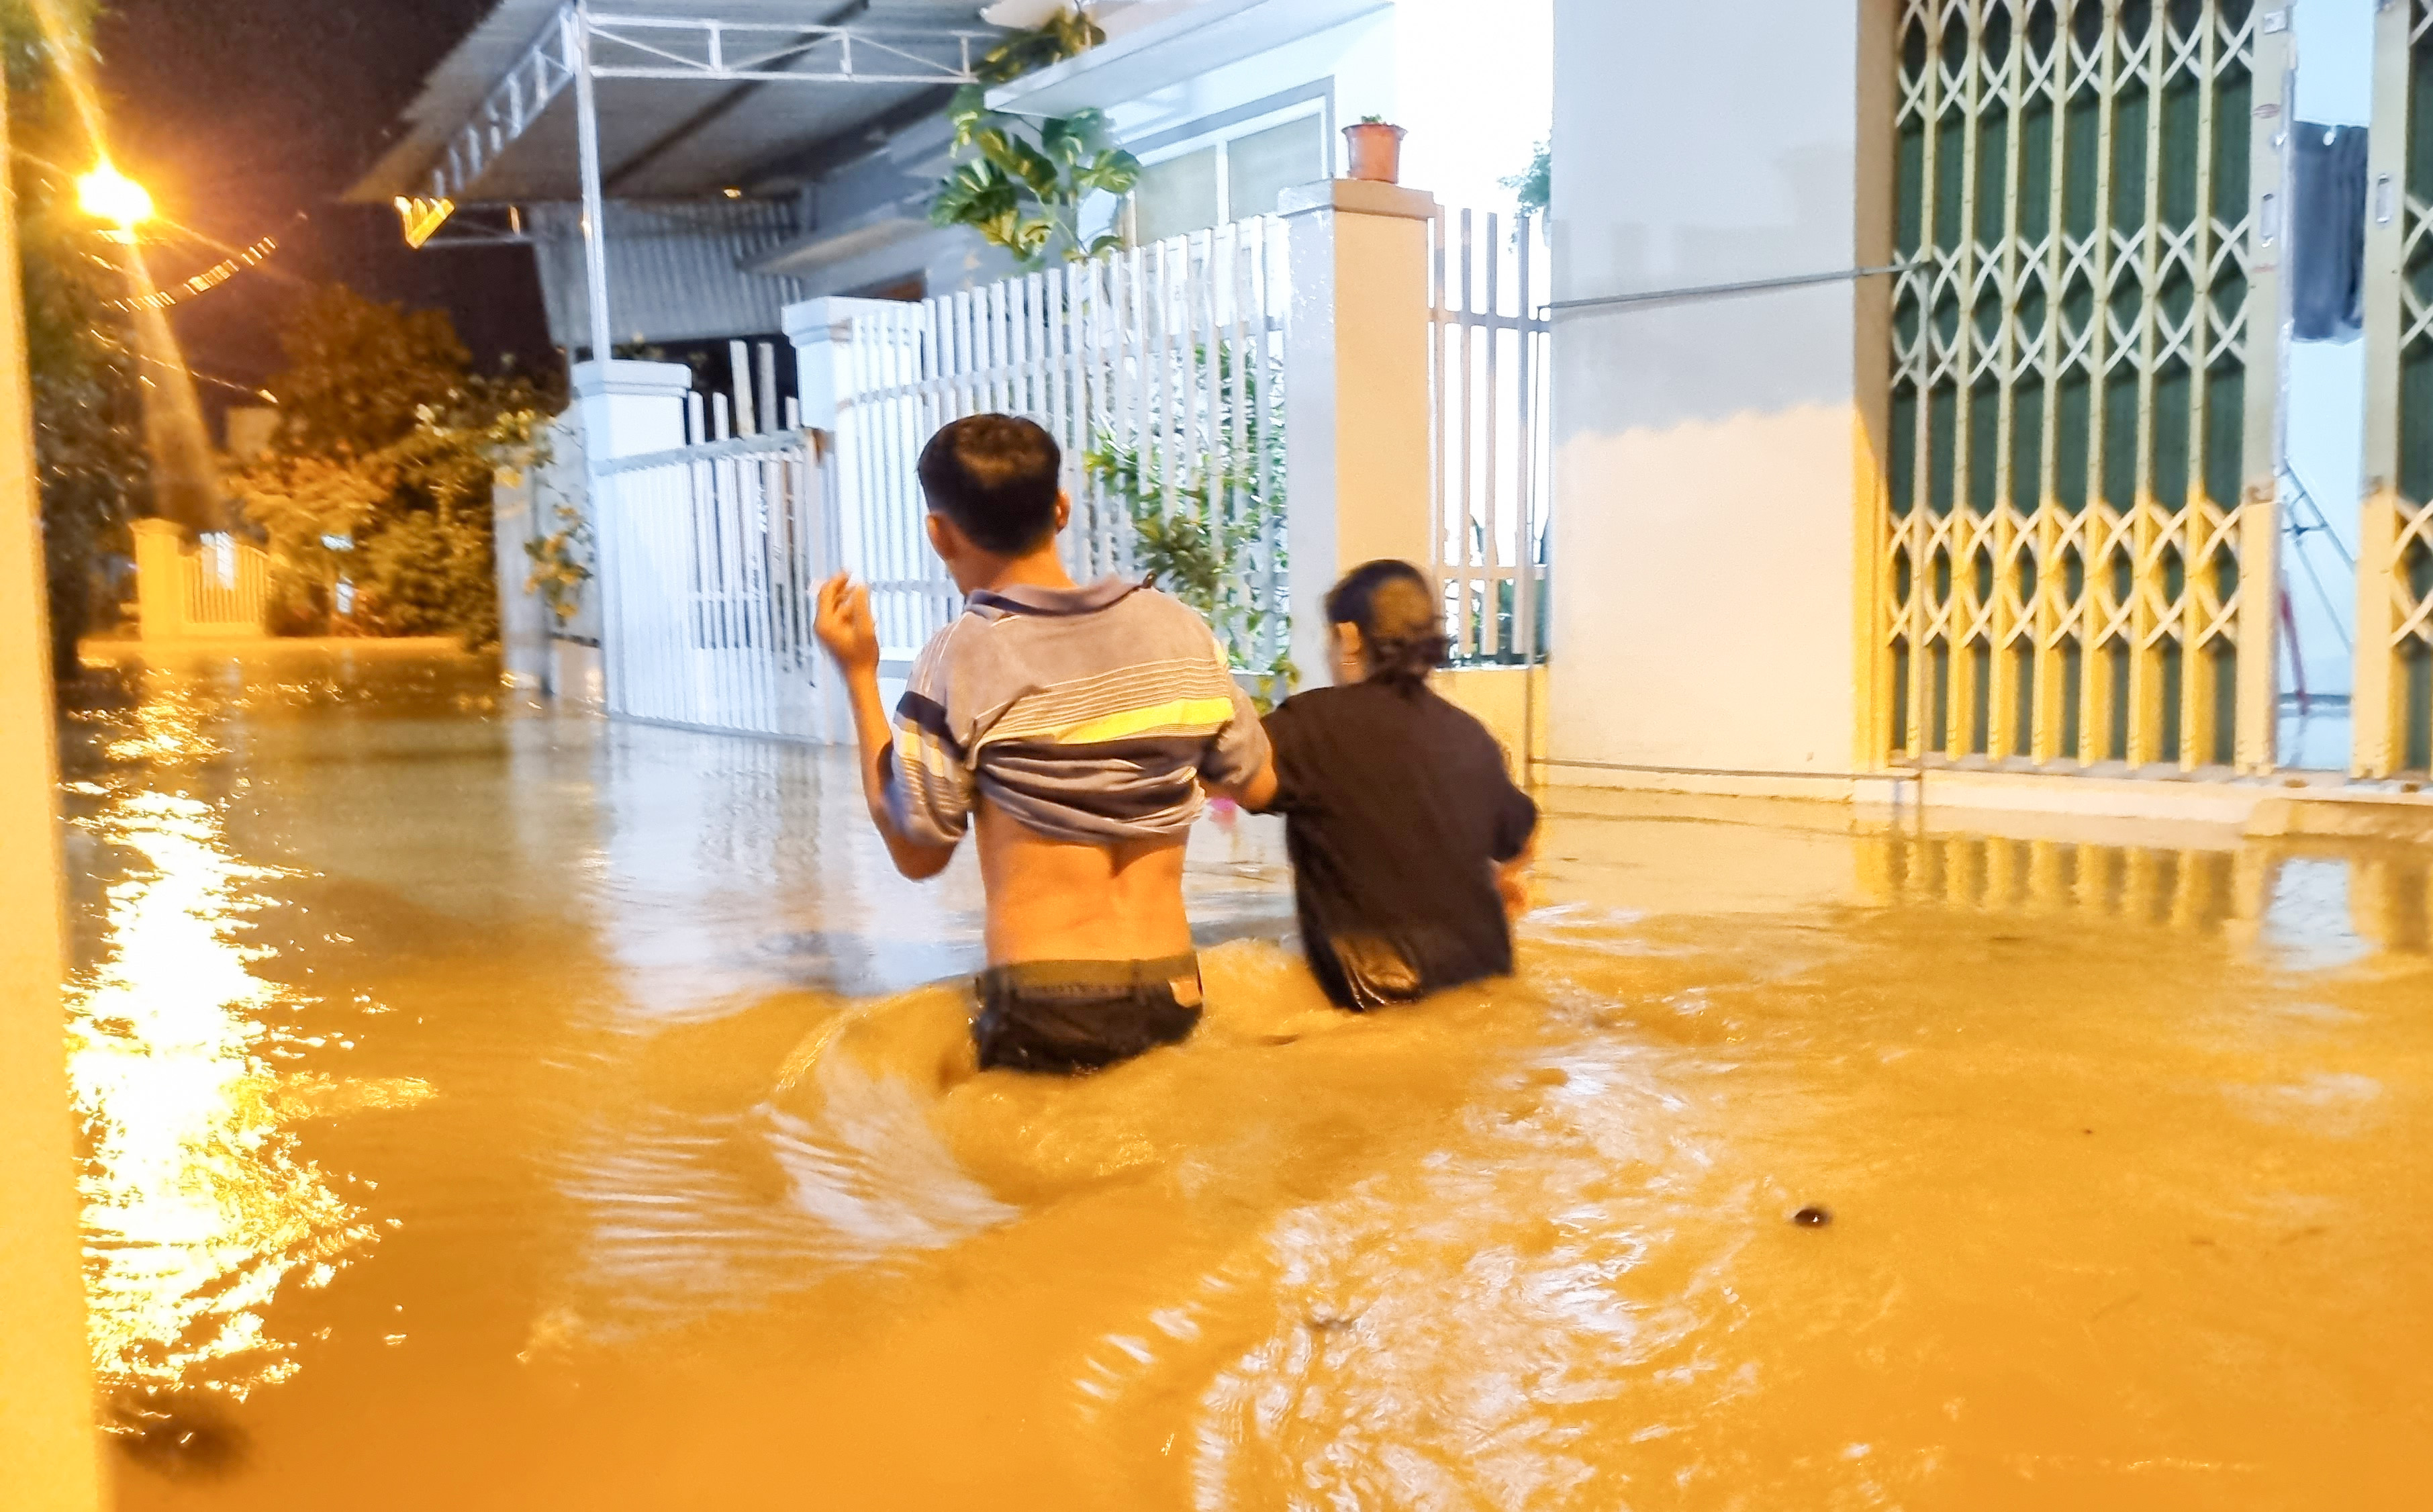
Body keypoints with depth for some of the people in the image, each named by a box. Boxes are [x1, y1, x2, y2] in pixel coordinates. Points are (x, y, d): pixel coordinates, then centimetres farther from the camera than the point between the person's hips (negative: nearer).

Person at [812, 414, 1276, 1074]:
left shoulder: (962, 658, -9)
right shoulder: (1181, 631, 3)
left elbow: (917, 852, -1)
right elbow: (1255, 780, 16)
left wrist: (860, 678, 5)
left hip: (1044, 1018, -4)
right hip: (1172, 999, 5)